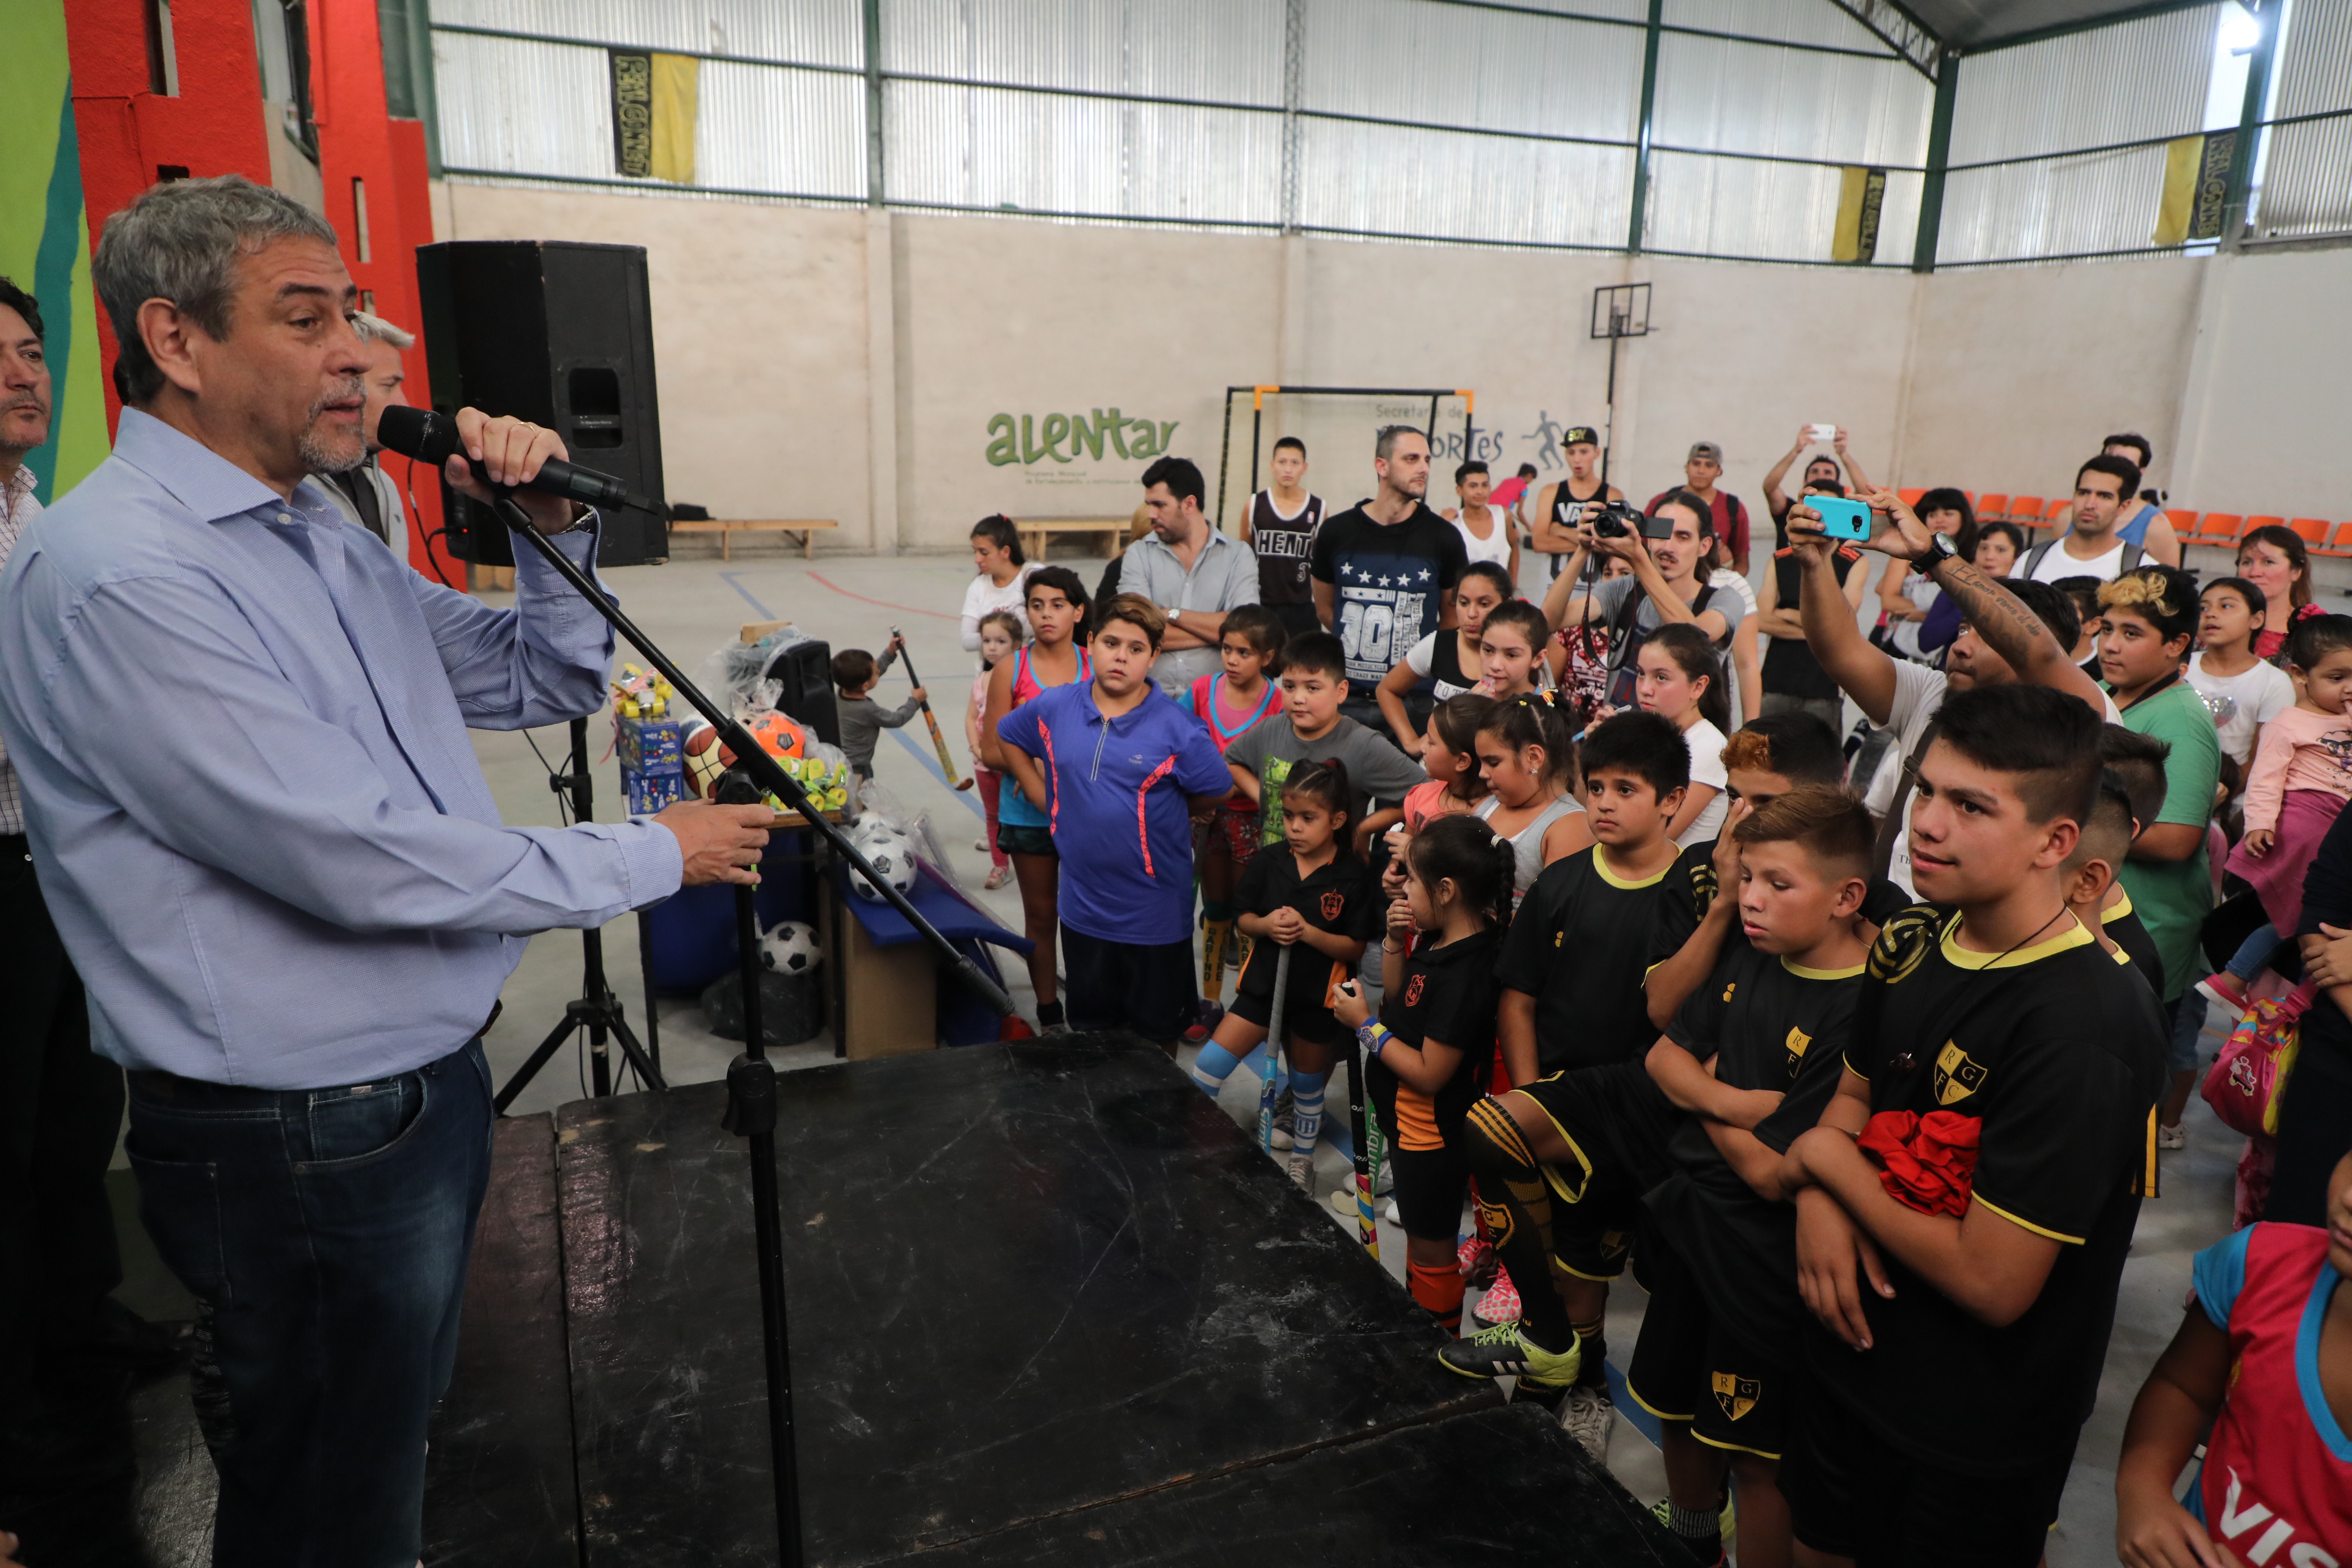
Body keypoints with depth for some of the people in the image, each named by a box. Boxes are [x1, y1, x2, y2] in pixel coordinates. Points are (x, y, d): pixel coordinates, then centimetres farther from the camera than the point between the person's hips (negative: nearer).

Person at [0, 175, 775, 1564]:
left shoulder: (326, 541, 7)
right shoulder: (117, 575, -22)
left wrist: (557, 530, -4)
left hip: (429, 1082, 9)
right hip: (301, 1141, -8)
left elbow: (553, 685, 15)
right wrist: (653, 858, -18)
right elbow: (361, 858, -28)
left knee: (395, 1443, 28)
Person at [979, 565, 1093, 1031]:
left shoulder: (1097, 668, -2)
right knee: (1041, 914, 12)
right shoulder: (1011, 670, -3)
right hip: (1029, 812, 0)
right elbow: (992, 751, -3)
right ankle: (1049, 1014, 25)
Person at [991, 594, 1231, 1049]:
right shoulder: (1054, 708, -3)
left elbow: (1217, 793, -5)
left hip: (1155, 916, -4)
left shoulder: (1176, 728, -16)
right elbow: (1007, 737, 16)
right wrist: (1047, 800, 8)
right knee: (1091, 1027, 22)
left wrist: (1155, 816, 4)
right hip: (1082, 907, 4)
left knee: (1156, 1035, 14)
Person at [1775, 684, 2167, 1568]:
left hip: (1976, 1439, -6)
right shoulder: (1910, 945, -5)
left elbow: (1992, 1283, -28)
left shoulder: (2088, 1024, -29)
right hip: (1852, 1349, 6)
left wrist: (1828, 1160, -15)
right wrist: (1818, 1201, -10)